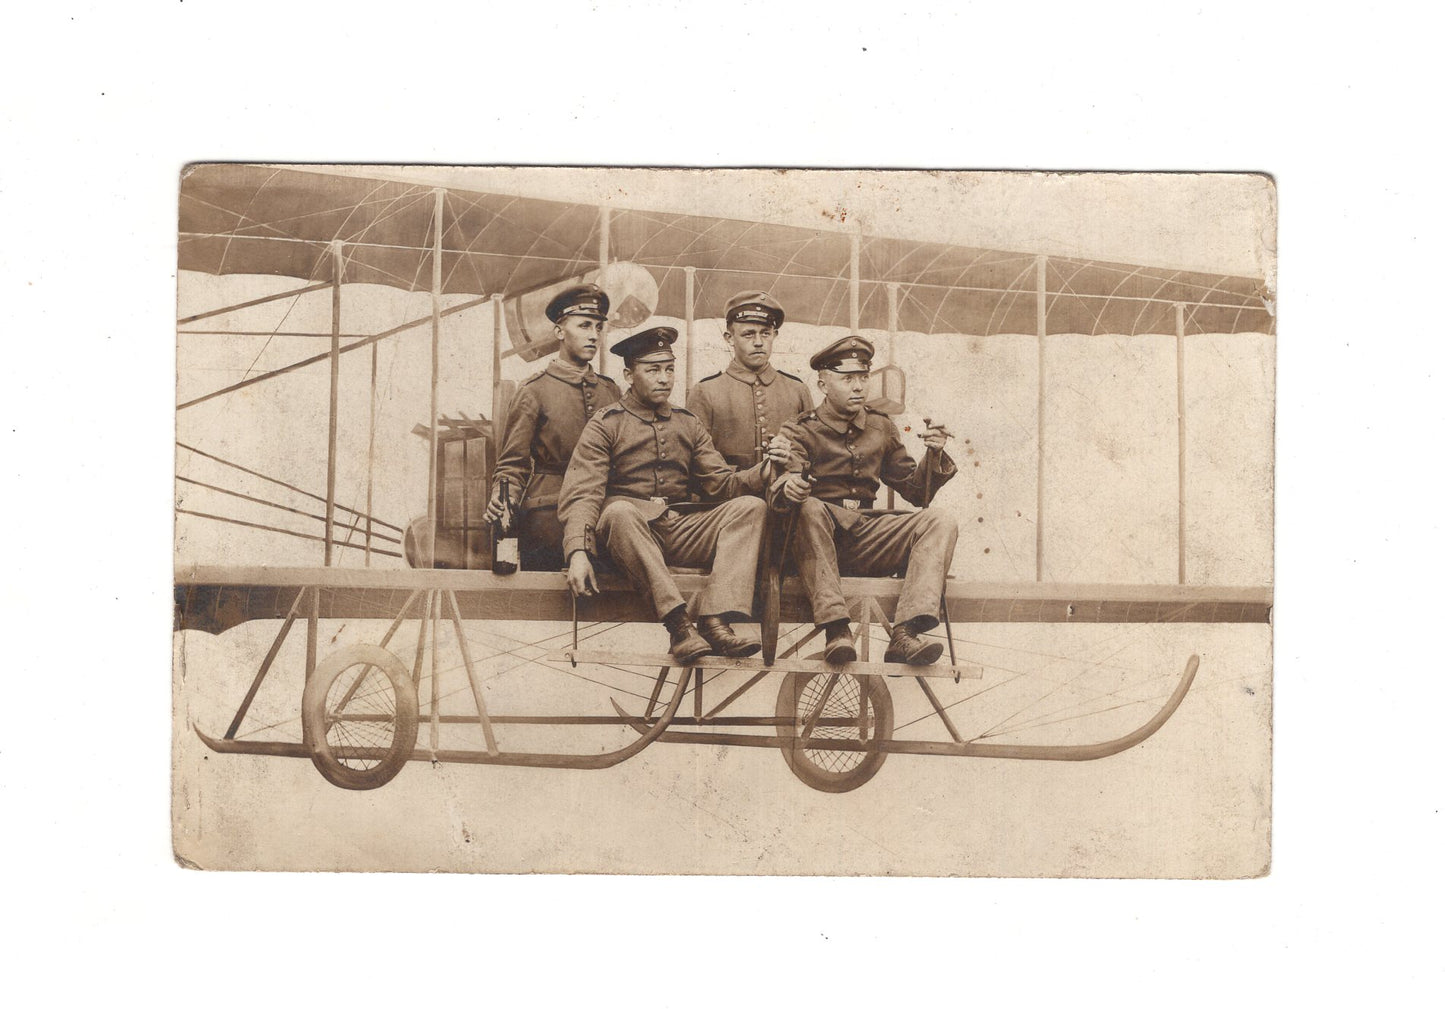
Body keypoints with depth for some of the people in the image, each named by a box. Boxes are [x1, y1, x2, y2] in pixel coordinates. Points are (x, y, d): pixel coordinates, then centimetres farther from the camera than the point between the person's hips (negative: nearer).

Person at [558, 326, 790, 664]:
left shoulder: (688, 424, 18)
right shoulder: (605, 425, 3)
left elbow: (723, 483, 12)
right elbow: (581, 494, -9)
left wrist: (765, 468, -10)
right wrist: (578, 552, -27)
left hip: (680, 530, 4)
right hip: (629, 532, -4)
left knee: (751, 506, -17)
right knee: (619, 511, -38)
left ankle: (715, 620, -35)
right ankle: (679, 624, -42)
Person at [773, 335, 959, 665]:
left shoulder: (881, 428, 16)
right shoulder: (800, 432, 3)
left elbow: (916, 493, 17)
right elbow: (782, 484, -16)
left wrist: (934, 458, -2)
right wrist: (789, 488, -40)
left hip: (866, 536, 4)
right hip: (818, 542, -4)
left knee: (941, 522, -18)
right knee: (810, 509, -36)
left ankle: (903, 635, -35)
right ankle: (836, 630, -42)